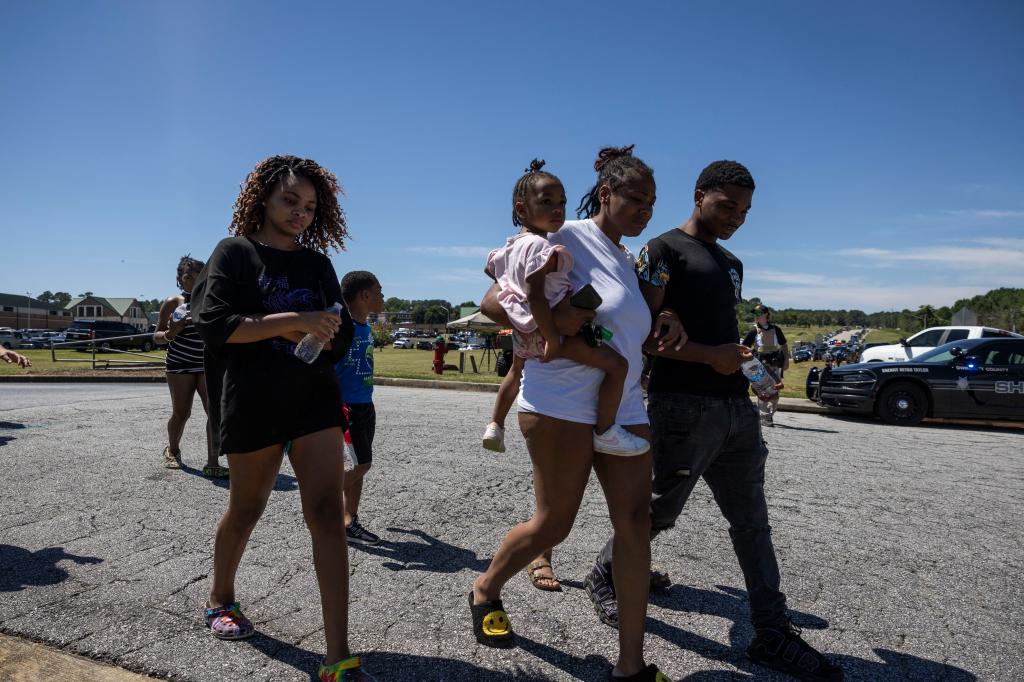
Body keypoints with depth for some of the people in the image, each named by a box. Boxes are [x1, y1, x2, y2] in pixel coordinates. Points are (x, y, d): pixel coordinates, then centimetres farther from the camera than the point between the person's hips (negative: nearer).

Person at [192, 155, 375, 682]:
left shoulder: (317, 264, 13)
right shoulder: (235, 252, 2)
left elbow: (341, 335, 13)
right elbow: (212, 322, -11)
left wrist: (316, 335, -10)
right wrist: (293, 322, -18)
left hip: (315, 396, 3)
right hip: (253, 402, -2)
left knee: (327, 512, -8)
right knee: (246, 507, 15)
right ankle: (220, 598, 45)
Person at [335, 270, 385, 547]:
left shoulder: (367, 328, 10)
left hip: (366, 406, 9)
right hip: (348, 407, -9)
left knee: (361, 465, 10)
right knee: (361, 464, -7)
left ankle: (350, 523, 19)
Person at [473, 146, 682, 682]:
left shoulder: (626, 257, 18)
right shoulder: (566, 238, -6)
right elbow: (491, 302, -9)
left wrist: (662, 327, 7)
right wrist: (548, 315, -26)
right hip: (563, 404, -8)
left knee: (635, 522, 1)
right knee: (554, 524, 2)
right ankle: (484, 592, 31)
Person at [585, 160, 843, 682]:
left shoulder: (732, 264, 21)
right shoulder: (663, 251, -5)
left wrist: (746, 365, 12)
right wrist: (710, 357, -19)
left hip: (737, 408, 8)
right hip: (684, 407, -8)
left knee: (751, 522, 11)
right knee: (658, 512, 5)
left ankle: (773, 634, 21)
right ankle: (605, 577, 30)